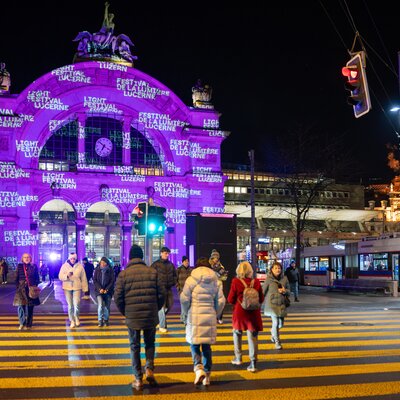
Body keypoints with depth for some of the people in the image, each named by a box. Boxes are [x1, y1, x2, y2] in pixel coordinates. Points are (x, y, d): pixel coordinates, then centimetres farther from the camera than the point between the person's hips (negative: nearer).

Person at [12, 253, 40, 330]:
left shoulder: (34, 266, 4)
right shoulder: (19, 266, 6)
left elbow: (37, 278, 7)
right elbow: (16, 278, 7)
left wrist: (35, 286, -6)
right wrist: (17, 286, -3)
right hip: (21, 289, 0)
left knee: (30, 307, 5)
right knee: (21, 306, -8)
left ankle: (29, 324, 14)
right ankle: (22, 323, 4)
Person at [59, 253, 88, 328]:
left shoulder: (80, 266, 2)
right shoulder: (64, 266, 2)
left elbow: (83, 278, 5)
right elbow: (60, 277, -1)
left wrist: (85, 288, 2)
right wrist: (67, 276, -21)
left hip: (77, 287, -1)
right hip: (67, 288, 1)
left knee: (77, 304, -11)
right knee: (70, 305, 5)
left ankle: (76, 318, 15)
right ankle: (72, 321, 17)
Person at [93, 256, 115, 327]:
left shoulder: (110, 270, -2)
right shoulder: (97, 270, 2)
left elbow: (112, 281, -2)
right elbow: (95, 280, 1)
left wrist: (107, 289, -11)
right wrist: (100, 289, -11)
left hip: (108, 291, 0)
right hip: (99, 290, 0)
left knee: (107, 307, 2)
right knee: (100, 306, -14)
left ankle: (106, 320, 18)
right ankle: (100, 321, -4)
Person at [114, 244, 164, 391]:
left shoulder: (123, 274, -3)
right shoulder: (152, 272, 0)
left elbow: (118, 297, -5)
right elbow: (161, 294, 0)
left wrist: (125, 312, 10)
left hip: (132, 317, -1)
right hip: (151, 316, 1)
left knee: (135, 347, 11)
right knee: (150, 344, 20)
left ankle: (138, 379, 12)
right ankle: (149, 368, 0)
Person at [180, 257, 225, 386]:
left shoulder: (191, 279, -4)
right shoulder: (215, 281, 6)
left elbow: (184, 299, -8)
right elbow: (221, 301, 3)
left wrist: (186, 313, 7)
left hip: (194, 317, -3)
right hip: (210, 318, 3)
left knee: (194, 344, 8)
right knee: (207, 346, 12)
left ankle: (198, 368, -14)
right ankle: (207, 375, 17)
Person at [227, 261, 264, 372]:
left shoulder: (236, 282, -11)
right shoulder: (256, 282, -4)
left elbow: (230, 299, -7)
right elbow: (261, 299, 3)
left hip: (239, 312, -1)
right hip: (253, 313, 1)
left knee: (237, 333, 20)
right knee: (253, 336, 4)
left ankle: (238, 358, 27)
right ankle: (253, 362, 0)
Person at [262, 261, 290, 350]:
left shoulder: (284, 279, 2)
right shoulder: (269, 279, -7)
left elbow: (289, 292, 10)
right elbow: (263, 292, -2)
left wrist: (285, 291, -13)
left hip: (281, 304, 4)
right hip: (272, 304, -4)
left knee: (281, 324, 11)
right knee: (276, 322, -9)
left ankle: (273, 331, 45)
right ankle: (277, 342, 10)